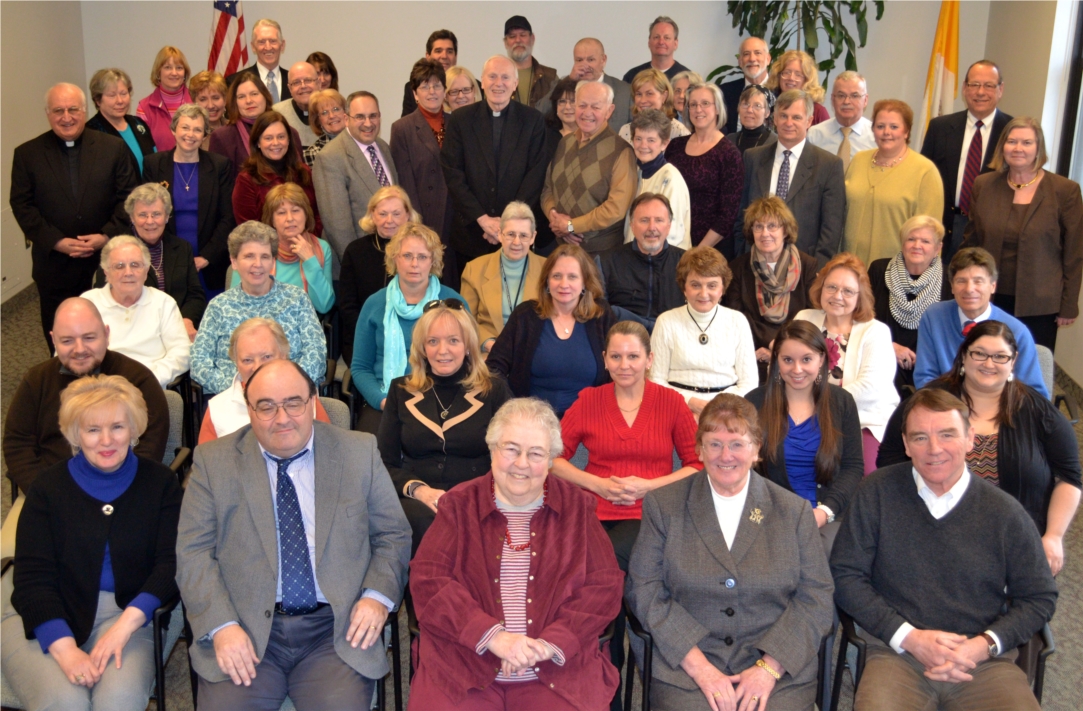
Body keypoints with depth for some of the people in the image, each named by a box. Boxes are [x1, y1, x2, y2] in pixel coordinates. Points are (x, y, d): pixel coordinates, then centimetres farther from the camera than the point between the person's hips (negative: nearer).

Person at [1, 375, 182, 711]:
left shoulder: (159, 482, 5)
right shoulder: (49, 487, 4)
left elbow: (171, 564, -3)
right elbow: (32, 577, -2)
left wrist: (127, 623, -19)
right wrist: (65, 649, -17)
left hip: (126, 612, 0)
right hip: (45, 620, 1)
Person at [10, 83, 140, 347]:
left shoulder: (114, 147, 2)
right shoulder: (27, 154, 2)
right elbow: (22, 205, -2)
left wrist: (108, 236, -13)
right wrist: (56, 242, -13)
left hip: (106, 260, 0)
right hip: (54, 264, 0)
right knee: (61, 344, 10)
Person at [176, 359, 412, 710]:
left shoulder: (359, 453, 6)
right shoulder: (213, 461, 5)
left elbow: (393, 535, 10)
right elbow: (193, 552, 1)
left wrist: (378, 595, -8)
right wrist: (222, 625, -12)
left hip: (337, 628, 0)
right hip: (246, 629, 0)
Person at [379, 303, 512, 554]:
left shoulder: (494, 391, 10)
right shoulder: (401, 391, 14)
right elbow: (384, 462, 11)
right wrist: (418, 489, -10)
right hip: (415, 501, 1)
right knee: (422, 519, -34)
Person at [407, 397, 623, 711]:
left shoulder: (575, 506, 10)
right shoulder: (459, 504, 9)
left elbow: (605, 585, 3)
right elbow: (427, 580, -1)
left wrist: (551, 643, -12)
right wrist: (491, 635, -15)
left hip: (558, 672, 1)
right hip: (462, 669, 0)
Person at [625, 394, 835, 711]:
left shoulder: (794, 511, 7)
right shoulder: (663, 505, 5)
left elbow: (816, 598, 3)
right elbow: (644, 590, 0)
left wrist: (769, 667, -9)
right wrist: (699, 667, -10)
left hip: (779, 671, 1)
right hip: (686, 667, 0)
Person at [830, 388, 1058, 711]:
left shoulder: (1005, 513, 3)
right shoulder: (876, 493, 1)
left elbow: (1039, 598, 10)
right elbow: (845, 576, 1)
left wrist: (984, 645, -6)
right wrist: (908, 637, -8)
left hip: (985, 661, 2)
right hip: (897, 655, -2)